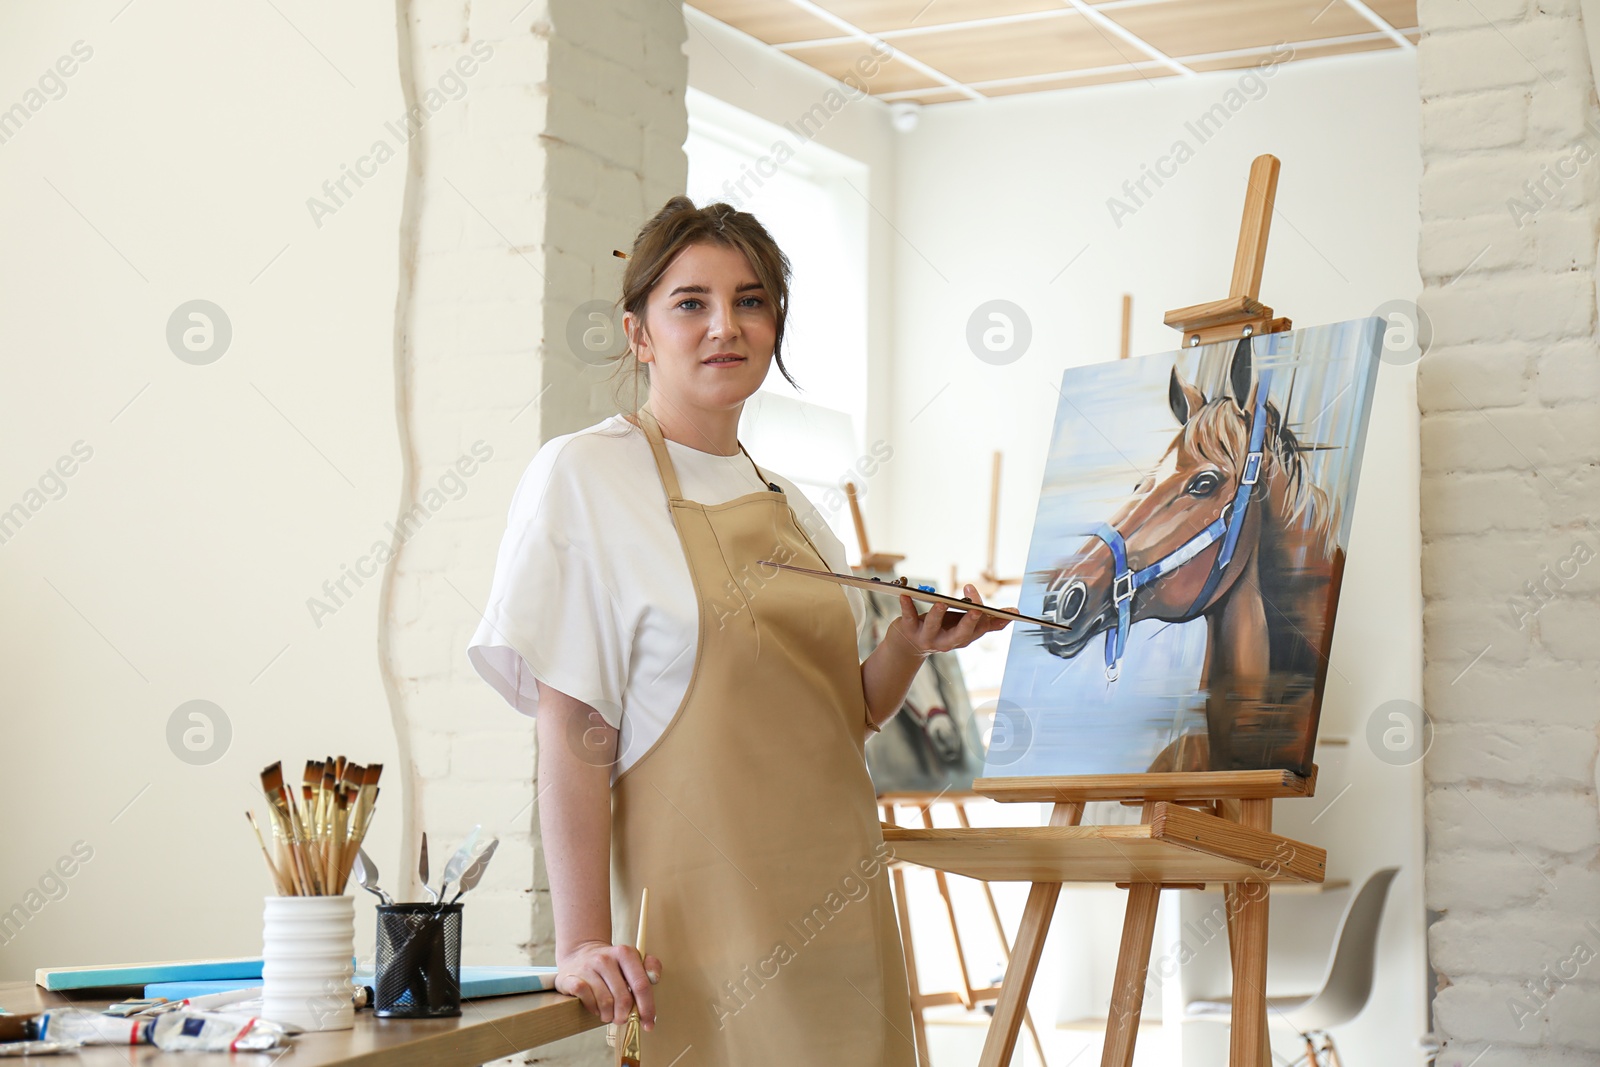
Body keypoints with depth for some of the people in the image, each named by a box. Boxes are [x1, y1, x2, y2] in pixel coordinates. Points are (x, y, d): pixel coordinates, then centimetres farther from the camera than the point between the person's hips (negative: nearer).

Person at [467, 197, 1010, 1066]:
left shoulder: (790, 506, 13)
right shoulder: (584, 477, -6)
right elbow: (572, 729, -12)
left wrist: (911, 646, 0)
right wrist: (581, 943, -18)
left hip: (838, 913, 6)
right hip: (706, 916, -6)